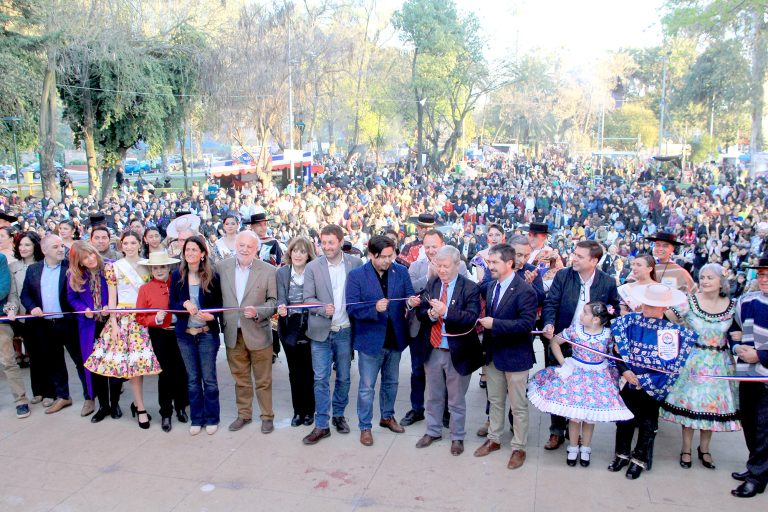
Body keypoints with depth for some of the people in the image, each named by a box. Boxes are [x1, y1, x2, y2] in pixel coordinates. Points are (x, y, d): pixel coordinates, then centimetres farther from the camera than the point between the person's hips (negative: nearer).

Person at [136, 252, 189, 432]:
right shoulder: (145, 289, -2)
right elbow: (140, 317, -1)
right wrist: (156, 319, -17)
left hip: (179, 332, 1)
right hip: (160, 335, -1)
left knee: (181, 371, 6)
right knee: (165, 373, 5)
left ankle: (181, 407, 29)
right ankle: (166, 413, 21)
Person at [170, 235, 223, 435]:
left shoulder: (212, 276, -6)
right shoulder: (177, 275, 1)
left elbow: (219, 303, 0)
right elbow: (172, 303, 4)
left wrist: (212, 315, -20)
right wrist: (184, 304, -17)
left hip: (207, 333, -2)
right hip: (185, 334, 2)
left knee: (209, 378, 5)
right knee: (192, 379, 12)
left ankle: (212, 419, 19)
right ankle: (196, 419, 24)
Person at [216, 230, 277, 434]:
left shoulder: (268, 270, -8)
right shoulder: (221, 267, -1)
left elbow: (274, 300, -5)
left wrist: (257, 312, -20)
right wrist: (221, 321, -3)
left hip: (258, 333, -2)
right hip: (233, 333, 3)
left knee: (263, 380, 10)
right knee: (240, 379, 18)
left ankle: (267, 416, 25)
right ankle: (243, 414, 33)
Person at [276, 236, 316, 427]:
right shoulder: (281, 272, 2)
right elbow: (281, 298, -5)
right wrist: (281, 308, -26)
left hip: (310, 328, -2)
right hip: (290, 329, 2)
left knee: (309, 370, 6)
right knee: (294, 371, 10)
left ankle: (309, 411, 22)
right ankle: (298, 411, 23)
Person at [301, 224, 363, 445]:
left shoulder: (355, 263, -2)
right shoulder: (313, 267, -3)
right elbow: (308, 299, -4)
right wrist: (323, 308, -22)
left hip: (345, 330, 1)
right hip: (321, 331, -1)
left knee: (343, 377, 14)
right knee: (321, 379, 2)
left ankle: (339, 415, 34)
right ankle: (321, 425, 11)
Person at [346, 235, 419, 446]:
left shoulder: (401, 272, -3)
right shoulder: (356, 275, -12)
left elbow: (410, 297, 2)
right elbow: (352, 308, -16)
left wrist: (413, 302, -22)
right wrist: (375, 308, -32)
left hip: (395, 338, 4)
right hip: (370, 339, -4)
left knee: (391, 382, 21)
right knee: (367, 387, 6)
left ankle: (387, 417, 41)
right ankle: (365, 427, 21)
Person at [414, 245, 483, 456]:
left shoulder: (470, 288, -12)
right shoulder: (431, 284, 2)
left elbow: (472, 317, -23)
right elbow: (420, 311, 2)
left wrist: (445, 312, -32)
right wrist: (430, 313, -21)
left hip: (457, 352, -4)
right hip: (433, 350, 4)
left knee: (457, 399, 12)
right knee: (433, 396, 20)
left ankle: (457, 437, 29)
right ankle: (433, 431, 38)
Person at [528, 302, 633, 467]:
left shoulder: (608, 334, -11)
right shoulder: (574, 330, -10)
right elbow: (554, 342, -1)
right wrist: (563, 363, -4)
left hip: (598, 377, 0)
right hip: (575, 374, 0)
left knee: (590, 415, 10)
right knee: (574, 414, 5)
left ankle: (585, 448, 30)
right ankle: (573, 447, 25)